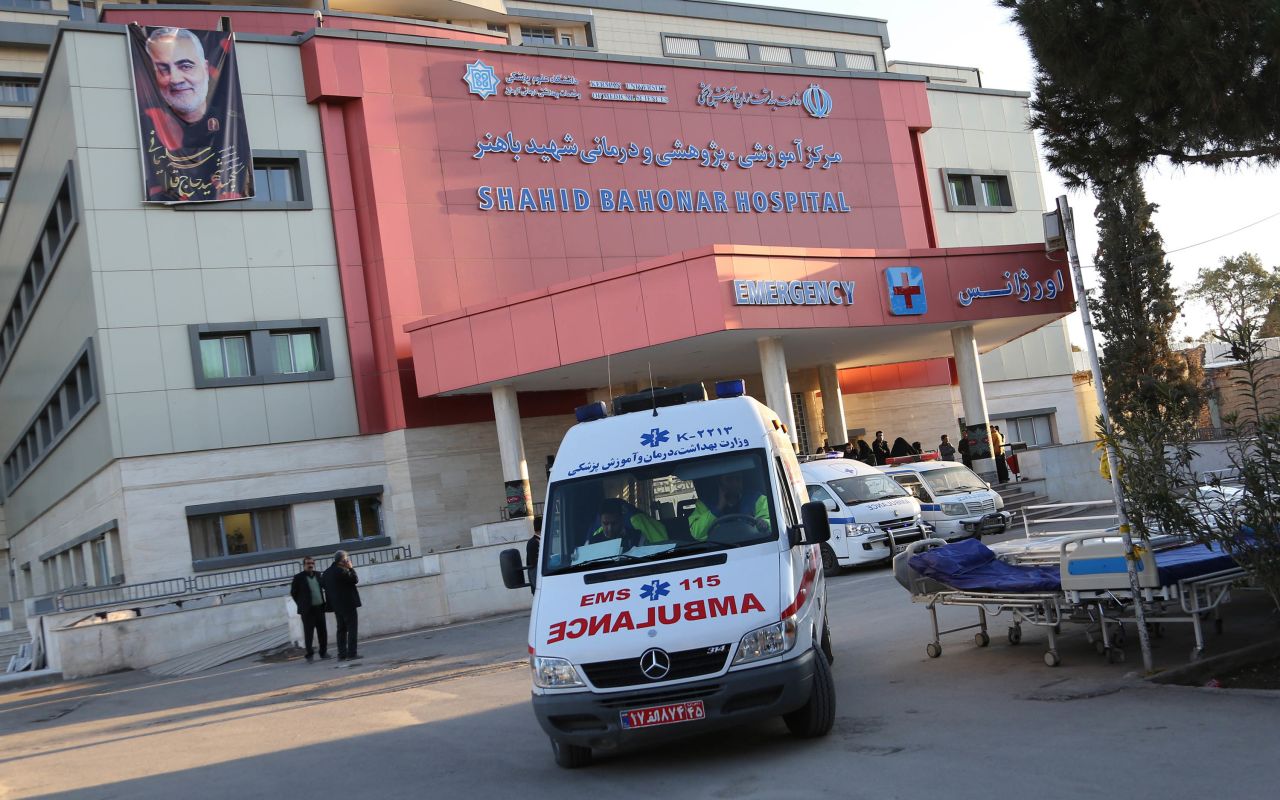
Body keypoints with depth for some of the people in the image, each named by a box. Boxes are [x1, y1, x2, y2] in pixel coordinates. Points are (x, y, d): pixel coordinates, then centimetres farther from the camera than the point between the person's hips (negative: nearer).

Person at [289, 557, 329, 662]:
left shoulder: (317, 575, 10)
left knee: (322, 632, 6)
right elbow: (293, 593, 1)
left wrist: (323, 603, 13)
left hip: (319, 608, 4)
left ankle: (323, 652, 16)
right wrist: (301, 604, 1)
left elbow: (324, 587, 20)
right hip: (307, 610, -4)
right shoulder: (298, 577, -4)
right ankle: (310, 654, 4)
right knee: (308, 633, -2)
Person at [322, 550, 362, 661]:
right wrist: (351, 568, -8)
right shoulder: (342, 571, -17)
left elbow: (325, 587, 15)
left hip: (336, 605, 8)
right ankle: (351, 653, -7)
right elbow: (355, 579, -18)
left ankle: (342, 654, 11)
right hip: (348, 604, -8)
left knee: (341, 630, 12)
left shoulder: (327, 572, 10)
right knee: (352, 628, -4)